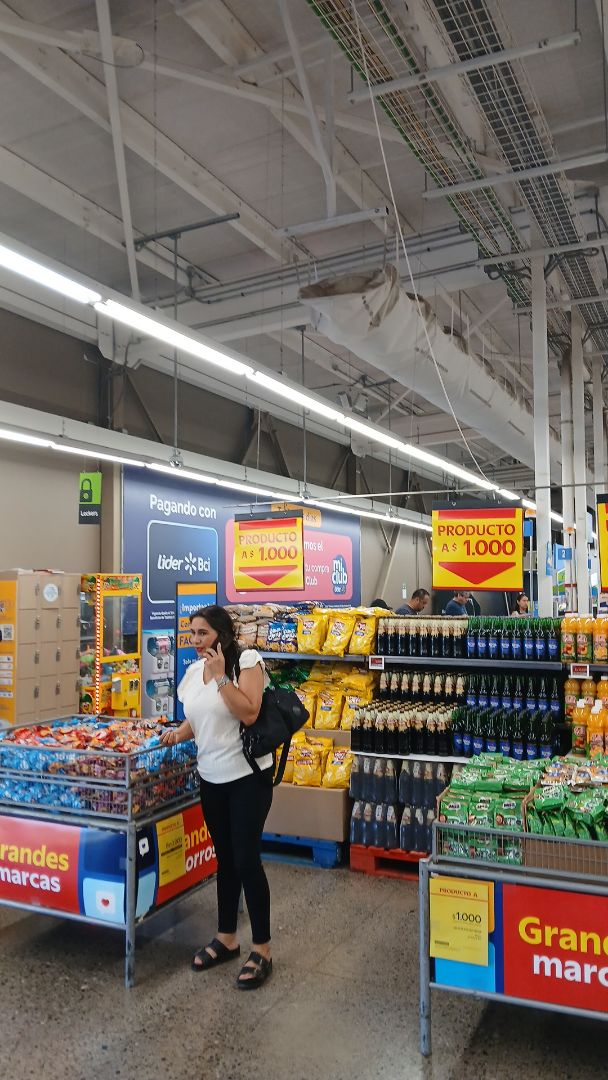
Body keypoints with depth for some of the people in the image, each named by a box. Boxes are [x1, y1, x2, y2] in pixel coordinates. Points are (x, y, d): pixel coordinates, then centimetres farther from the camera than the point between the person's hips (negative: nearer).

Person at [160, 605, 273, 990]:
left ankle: (262, 950, 12)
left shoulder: (247, 661, -14)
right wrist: (178, 734, -2)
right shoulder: (194, 671, 5)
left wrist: (220, 675, -24)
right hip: (211, 777, 7)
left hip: (248, 775, -6)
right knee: (225, 859, 17)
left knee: (246, 860, -3)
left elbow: (249, 714, -25)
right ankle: (227, 938, 32)